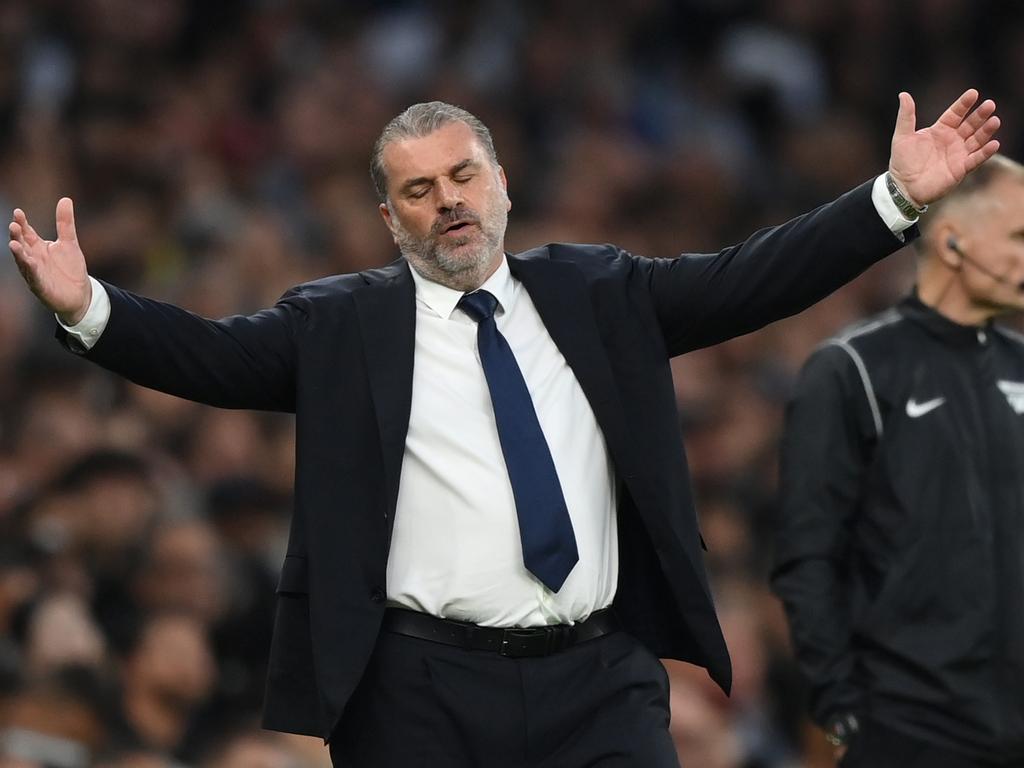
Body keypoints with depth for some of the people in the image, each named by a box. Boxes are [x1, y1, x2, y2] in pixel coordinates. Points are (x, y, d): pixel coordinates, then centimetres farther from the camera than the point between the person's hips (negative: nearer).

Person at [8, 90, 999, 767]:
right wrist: (87, 308, -22)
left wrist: (897, 198, 2)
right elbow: (210, 355, -5)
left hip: (600, 684, 2)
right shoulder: (340, 323, 5)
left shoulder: (593, 293, 13)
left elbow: (748, 282, 10)